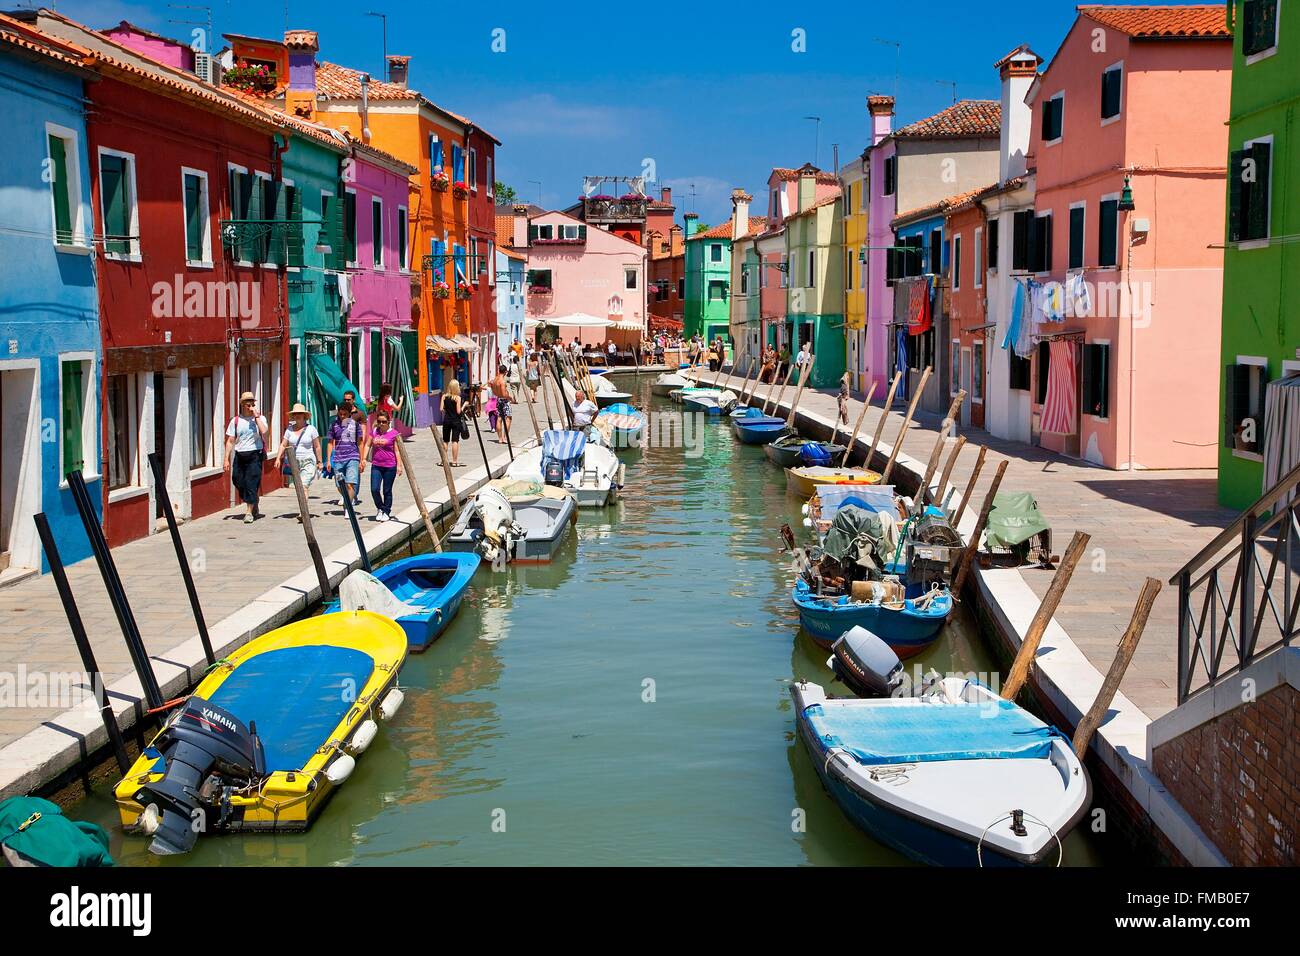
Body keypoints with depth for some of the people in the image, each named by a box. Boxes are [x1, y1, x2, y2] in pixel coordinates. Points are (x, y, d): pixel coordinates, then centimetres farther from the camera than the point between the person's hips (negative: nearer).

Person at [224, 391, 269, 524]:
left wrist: (256, 417, -14)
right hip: (239, 456, 3)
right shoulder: (236, 421, 7)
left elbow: (264, 431, -19)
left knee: (251, 483, -9)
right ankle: (255, 509, 25)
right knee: (238, 482, 6)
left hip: (255, 455, -3)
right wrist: (227, 459, 3)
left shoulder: (260, 418, 3)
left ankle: (249, 512, -3)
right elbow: (230, 441, 7)